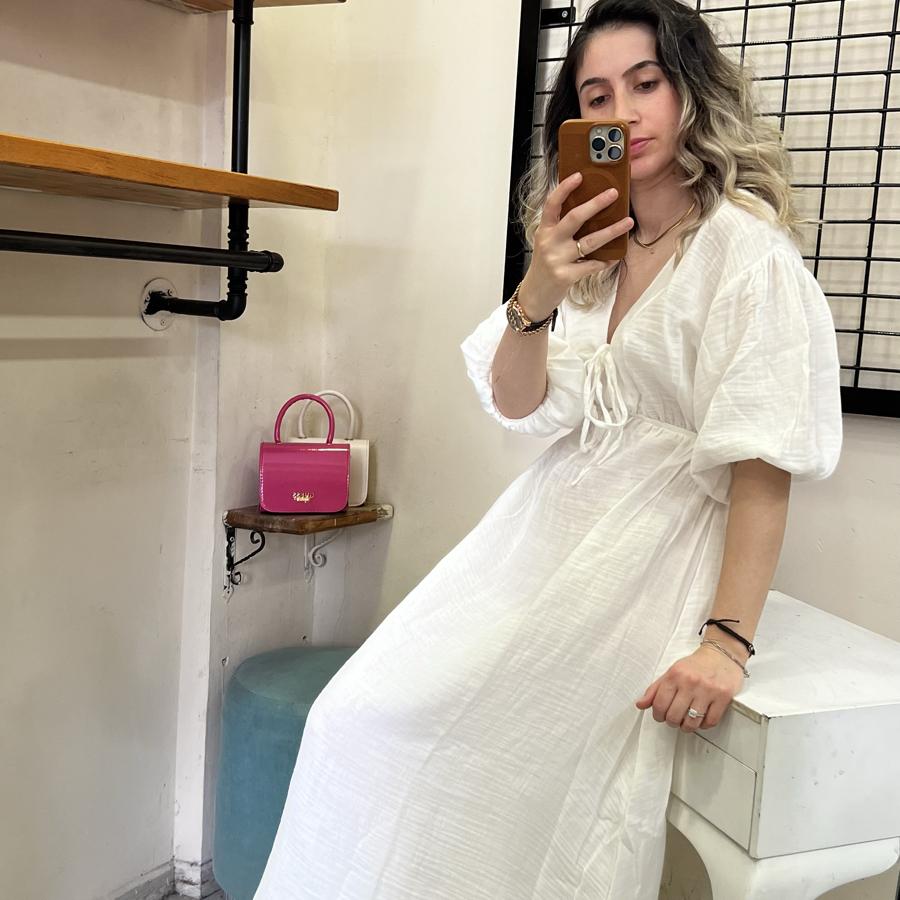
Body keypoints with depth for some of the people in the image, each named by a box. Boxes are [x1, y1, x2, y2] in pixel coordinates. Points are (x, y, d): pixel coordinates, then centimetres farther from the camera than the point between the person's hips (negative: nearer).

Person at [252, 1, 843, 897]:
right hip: (544, 536, 6)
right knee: (364, 721, -2)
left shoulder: (746, 248, -13)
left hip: (645, 562, -6)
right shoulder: (592, 240, 9)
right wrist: (535, 295, -15)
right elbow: (520, 406, 3)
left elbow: (764, 465, -16)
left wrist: (727, 640, -20)